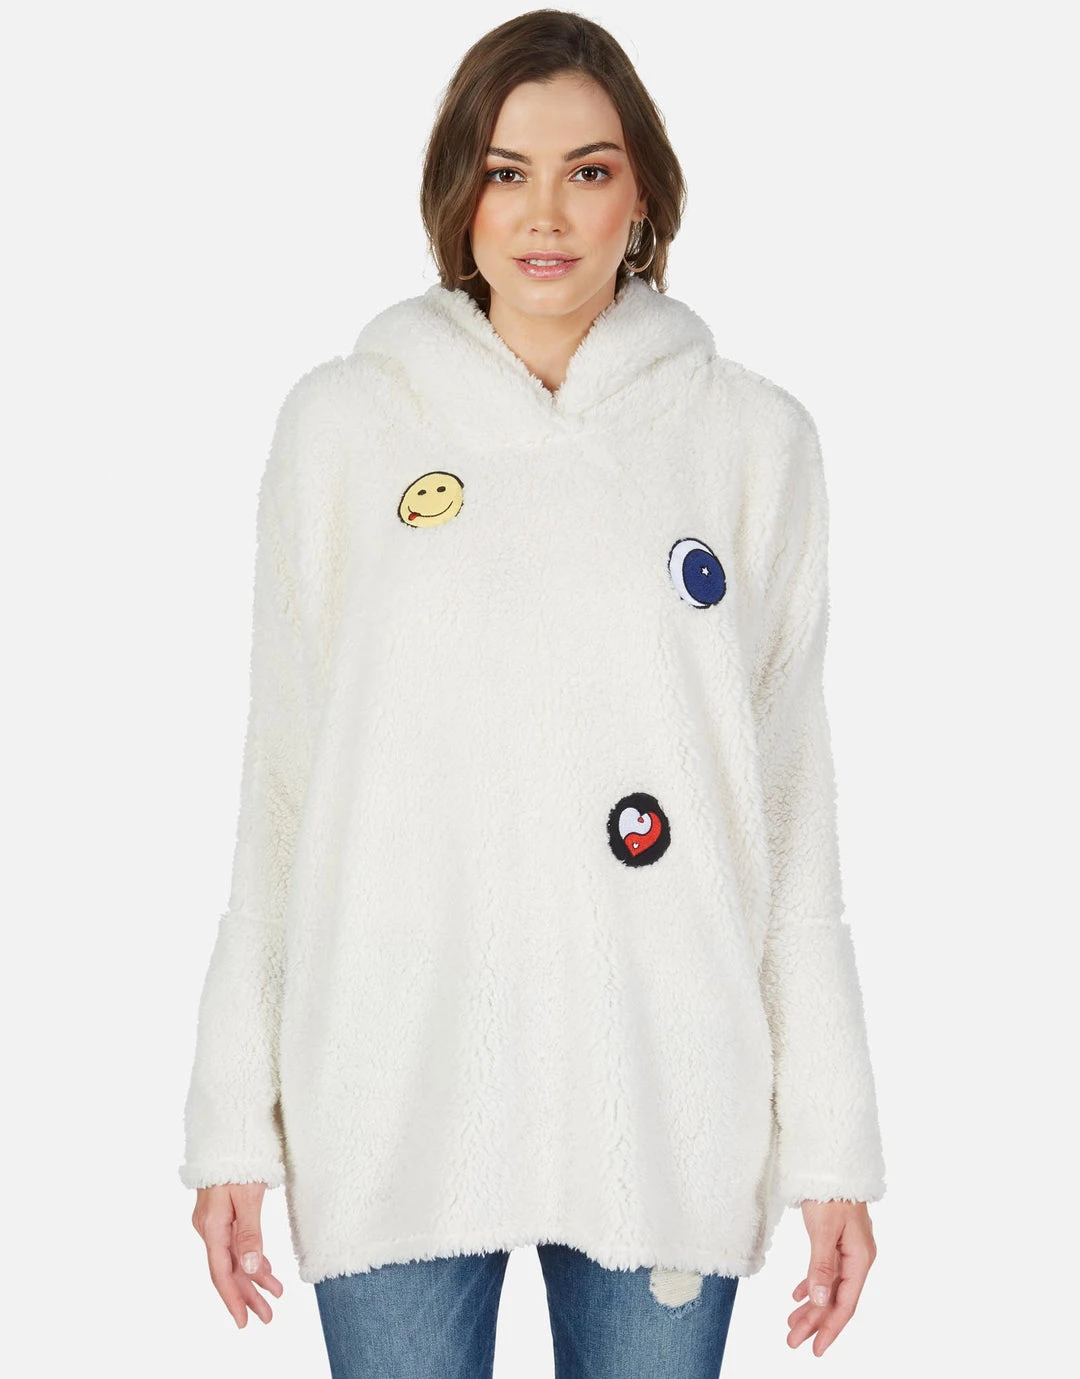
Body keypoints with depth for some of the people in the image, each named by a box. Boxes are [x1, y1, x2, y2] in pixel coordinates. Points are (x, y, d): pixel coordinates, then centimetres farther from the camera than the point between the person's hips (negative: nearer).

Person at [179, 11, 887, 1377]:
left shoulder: (753, 438, 4)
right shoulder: (341, 423, 3)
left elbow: (795, 800, 4)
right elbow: (279, 780, 4)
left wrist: (832, 1133, 0)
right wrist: (232, 1115, 1)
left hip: (666, 1107, 1)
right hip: (394, 1101, 0)